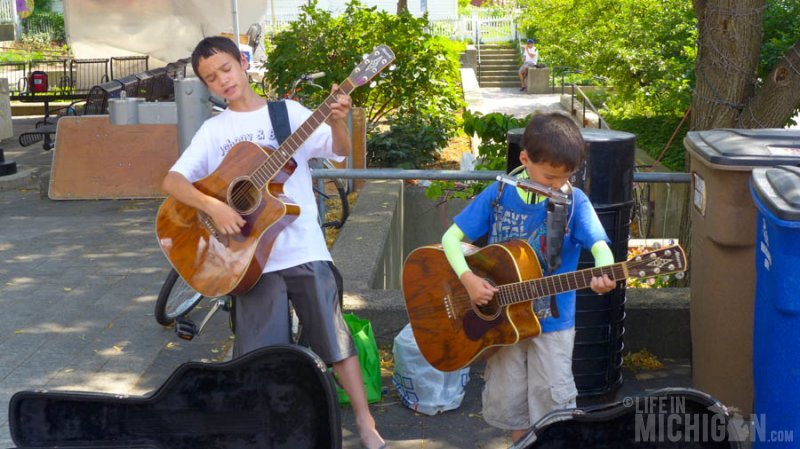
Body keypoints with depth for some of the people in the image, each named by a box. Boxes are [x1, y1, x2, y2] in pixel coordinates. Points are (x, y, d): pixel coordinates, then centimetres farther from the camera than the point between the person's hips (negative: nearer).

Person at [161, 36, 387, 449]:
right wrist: (212, 206, -19)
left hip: (304, 248, 0)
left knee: (336, 338, 5)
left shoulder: (289, 112, 4)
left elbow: (340, 151, -7)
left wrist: (337, 121, -28)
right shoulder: (213, 130, 6)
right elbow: (171, 181, -2)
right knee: (259, 354, 3)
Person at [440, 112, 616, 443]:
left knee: (553, 404, 3)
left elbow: (600, 246, -19)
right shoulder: (497, 195, -7)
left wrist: (603, 273, -42)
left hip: (552, 321, -2)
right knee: (508, 401, 13)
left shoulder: (574, 202, -11)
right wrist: (468, 278, -20)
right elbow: (452, 237, -4)